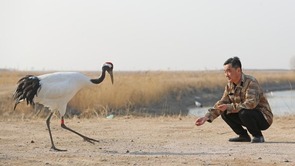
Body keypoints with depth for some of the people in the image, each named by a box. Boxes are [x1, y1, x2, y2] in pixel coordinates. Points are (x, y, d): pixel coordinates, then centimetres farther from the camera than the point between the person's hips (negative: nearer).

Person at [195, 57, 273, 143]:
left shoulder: (251, 82, -23)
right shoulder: (230, 85, 1)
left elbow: (251, 103, -35)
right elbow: (222, 103, 4)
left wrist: (229, 107, -34)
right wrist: (207, 116, -9)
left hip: (264, 118, -8)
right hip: (247, 116, 8)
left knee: (243, 112, -34)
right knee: (225, 113, -5)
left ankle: (258, 136, -11)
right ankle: (243, 136, 8)